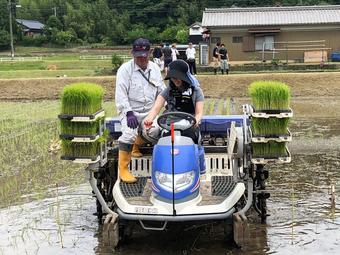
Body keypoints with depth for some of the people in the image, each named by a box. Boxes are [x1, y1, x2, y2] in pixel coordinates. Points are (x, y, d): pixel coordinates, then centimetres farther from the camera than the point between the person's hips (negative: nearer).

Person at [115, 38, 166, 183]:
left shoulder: (154, 68, 9)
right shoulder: (125, 69, -8)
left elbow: (161, 89, 14)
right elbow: (121, 94, -14)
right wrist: (129, 113, -23)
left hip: (148, 111, 5)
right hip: (130, 111, -5)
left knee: (156, 130, -20)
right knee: (129, 134, -29)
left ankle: (135, 146, 12)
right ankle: (123, 169, -18)